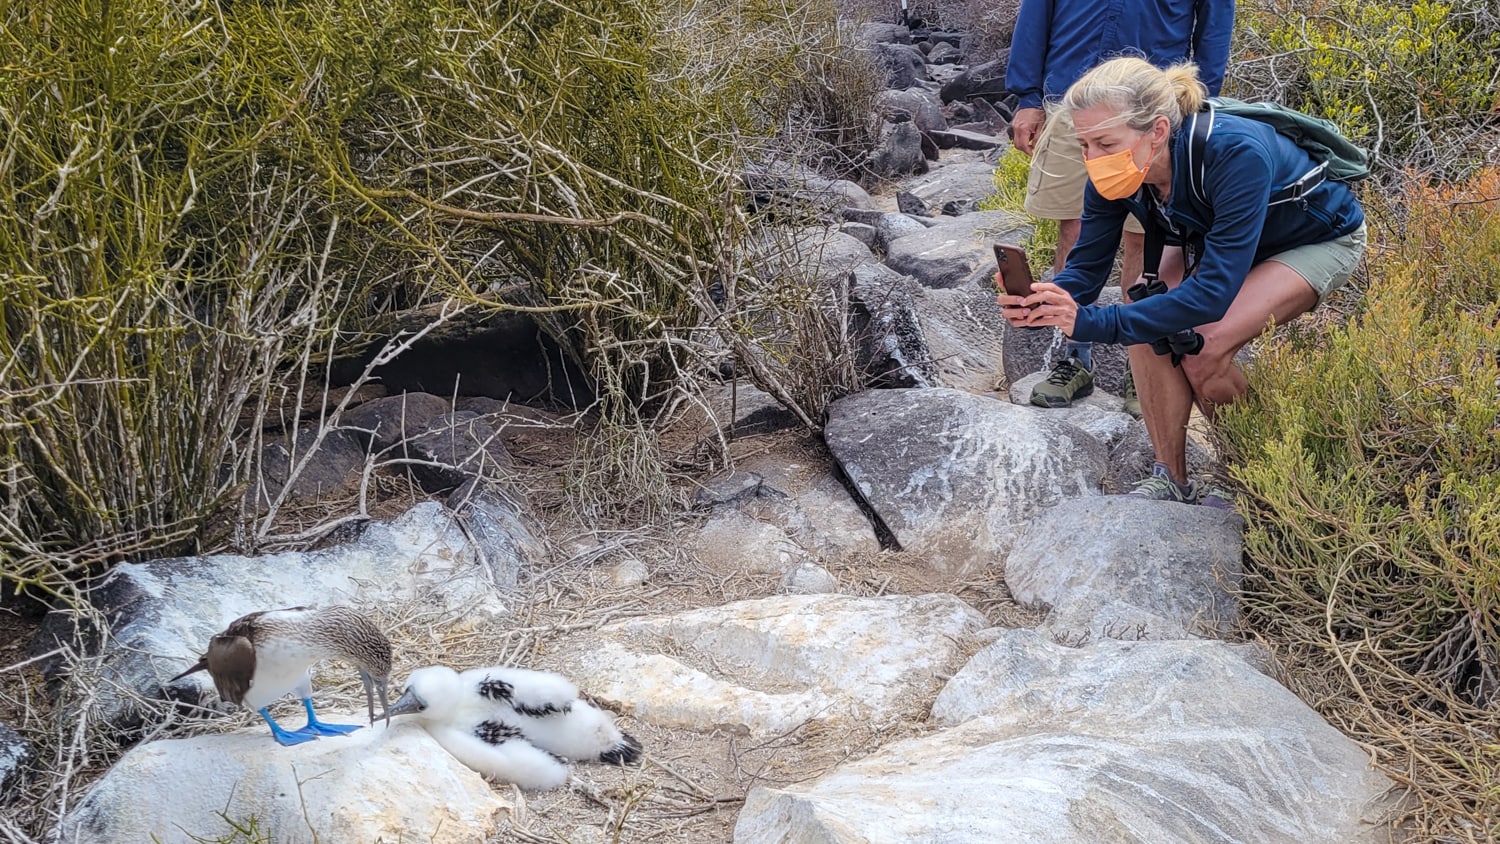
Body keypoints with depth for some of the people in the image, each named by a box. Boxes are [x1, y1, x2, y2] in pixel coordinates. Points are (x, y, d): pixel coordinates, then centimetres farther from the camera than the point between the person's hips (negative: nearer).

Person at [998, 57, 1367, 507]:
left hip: (1321, 239, -6)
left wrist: (1090, 322, -50)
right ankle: (1171, 479, -4)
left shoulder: (1235, 154, -42)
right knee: (1150, 326, -20)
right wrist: (1042, 301, -42)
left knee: (1205, 352, -24)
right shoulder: (1115, 173, -22)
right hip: (1216, 236, 6)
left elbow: (1214, 291, -44)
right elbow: (1086, 267, -17)